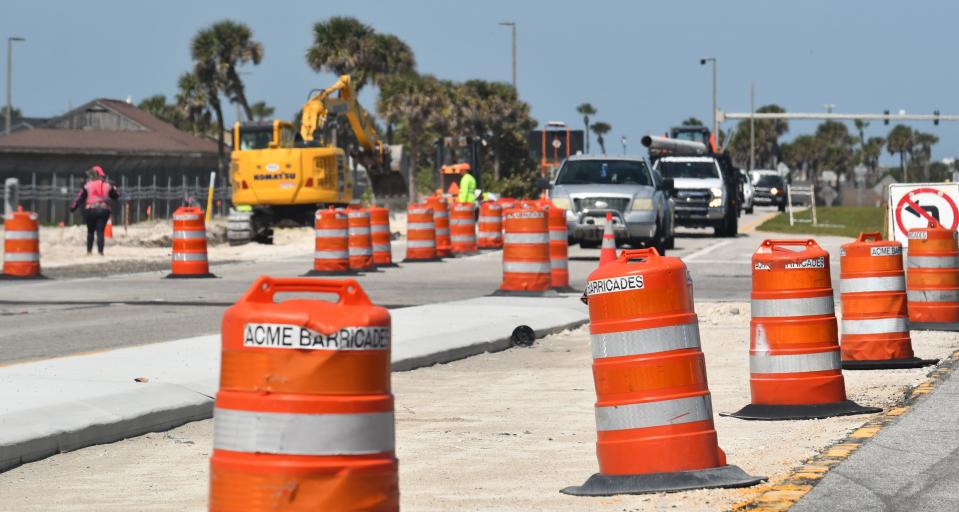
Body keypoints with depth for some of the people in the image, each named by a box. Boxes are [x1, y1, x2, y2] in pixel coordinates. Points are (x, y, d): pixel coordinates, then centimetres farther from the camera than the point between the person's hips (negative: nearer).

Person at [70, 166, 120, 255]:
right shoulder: (107, 185, 3)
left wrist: (73, 207, 11)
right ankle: (100, 251, -8)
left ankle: (89, 250, 15)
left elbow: (80, 197, 0)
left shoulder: (87, 186, -2)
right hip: (104, 210, 0)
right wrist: (115, 189, 35)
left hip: (90, 210, 0)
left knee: (90, 231, 14)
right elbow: (116, 195, 13)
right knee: (100, 232, 0)